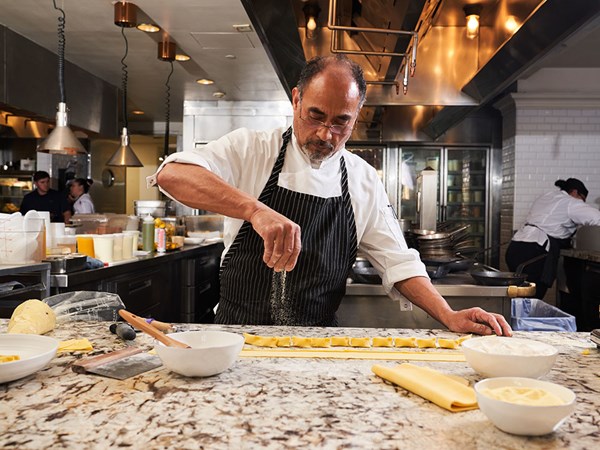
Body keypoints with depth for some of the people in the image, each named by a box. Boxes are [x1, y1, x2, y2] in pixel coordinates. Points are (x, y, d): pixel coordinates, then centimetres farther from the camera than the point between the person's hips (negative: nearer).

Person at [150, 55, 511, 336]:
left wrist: (451, 317, -5)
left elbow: (397, 262, 8)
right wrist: (255, 209, -36)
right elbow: (172, 174, -20)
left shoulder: (364, 180, 5)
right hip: (239, 337, -1)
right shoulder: (251, 149, -4)